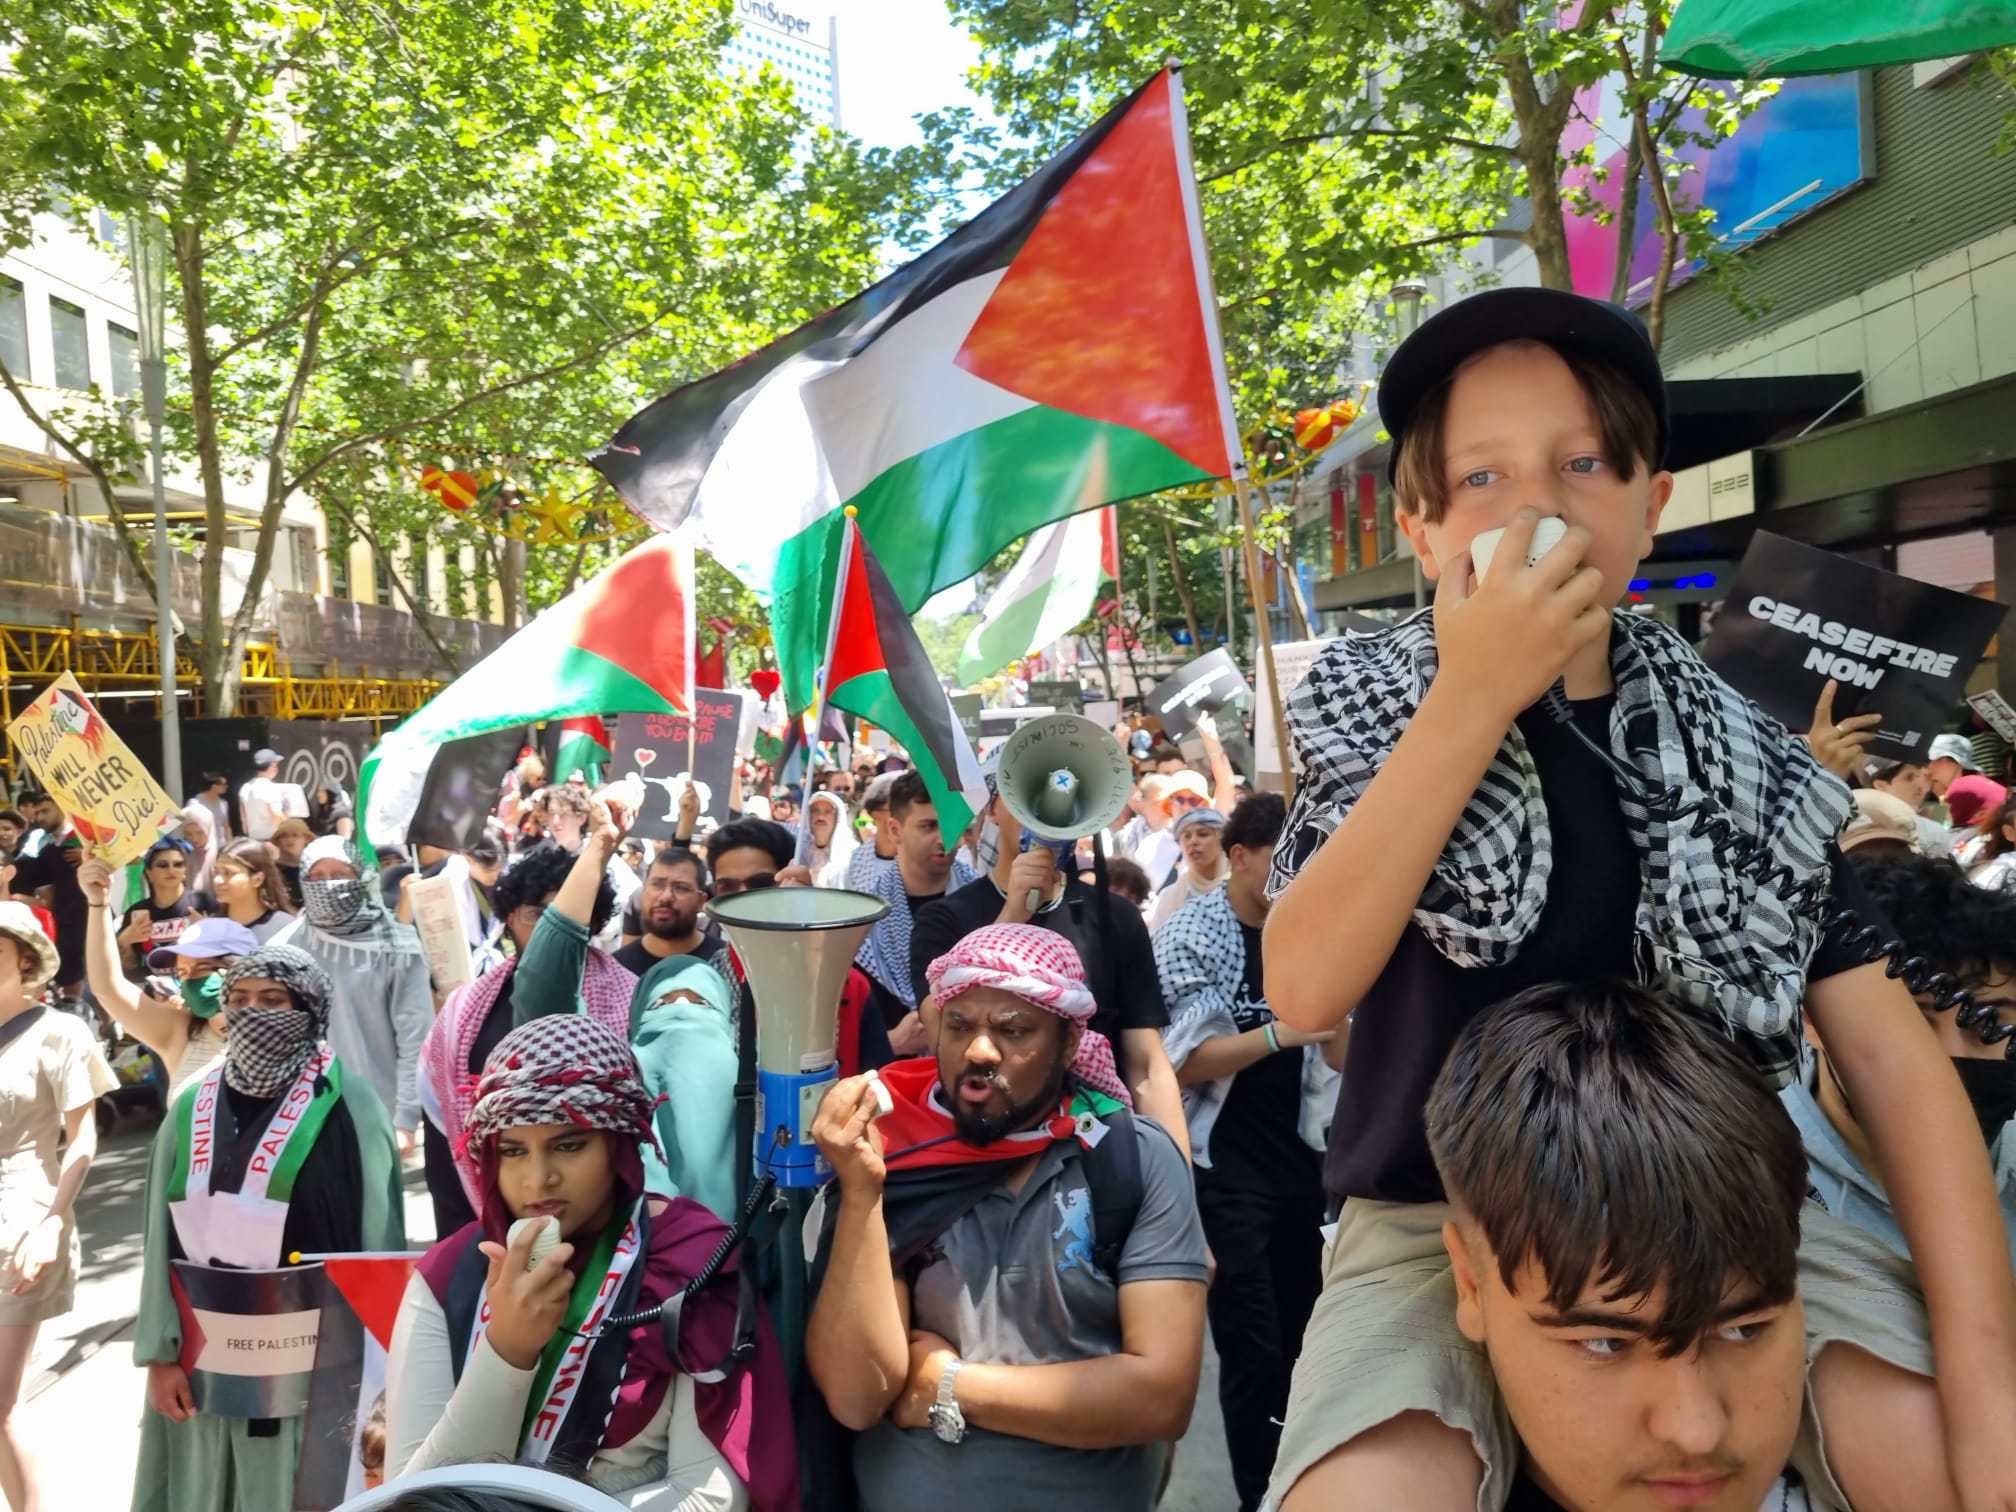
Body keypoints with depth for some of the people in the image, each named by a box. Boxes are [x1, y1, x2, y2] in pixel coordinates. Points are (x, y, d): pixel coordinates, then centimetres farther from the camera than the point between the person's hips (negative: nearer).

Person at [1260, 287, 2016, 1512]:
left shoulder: (1737, 749, 1)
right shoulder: (1372, 718, -3)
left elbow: (1888, 1049, -2)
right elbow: (1305, 990, -18)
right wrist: (1473, 699, -23)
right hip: (1443, 1225, -2)